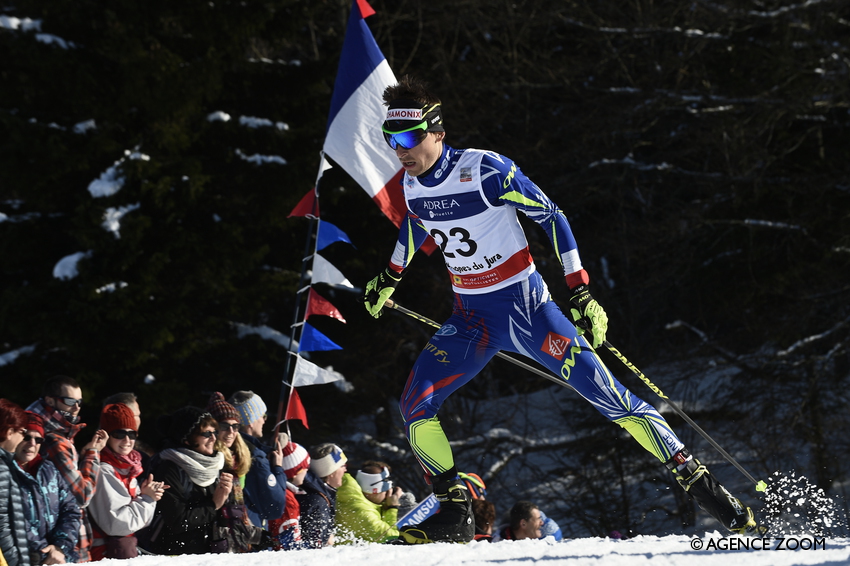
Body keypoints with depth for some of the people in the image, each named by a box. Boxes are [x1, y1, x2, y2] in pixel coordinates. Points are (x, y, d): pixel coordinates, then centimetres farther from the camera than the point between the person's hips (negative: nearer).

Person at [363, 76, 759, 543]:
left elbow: (551, 217, -12)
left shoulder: (485, 170, -20)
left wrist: (581, 293, -16)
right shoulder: (410, 185, -2)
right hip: (471, 320, 5)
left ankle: (698, 482, -8)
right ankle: (454, 514, 3)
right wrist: (390, 277, 35)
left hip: (526, 307, -5)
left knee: (604, 393, -12)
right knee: (415, 405, -11)